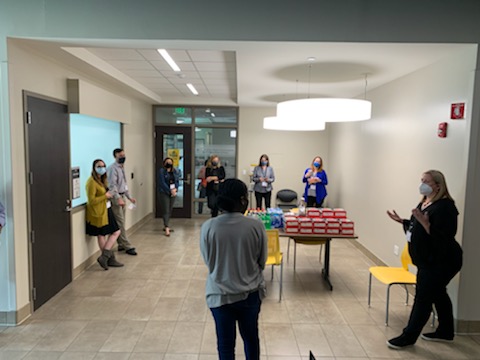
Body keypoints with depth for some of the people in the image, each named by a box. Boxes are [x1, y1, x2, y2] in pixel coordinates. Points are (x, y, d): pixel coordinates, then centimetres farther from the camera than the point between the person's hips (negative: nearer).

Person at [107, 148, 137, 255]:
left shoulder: (122, 168, 15)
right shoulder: (113, 168, -13)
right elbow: (112, 185, -20)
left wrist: (130, 197, 19)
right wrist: (118, 198, -28)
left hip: (122, 197, 9)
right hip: (116, 198, -9)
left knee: (121, 222, 13)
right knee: (120, 223, -4)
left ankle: (121, 244, 21)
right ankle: (128, 246, -1)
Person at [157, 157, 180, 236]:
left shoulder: (175, 171, 10)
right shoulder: (161, 171, -6)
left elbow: (177, 181, 8)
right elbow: (162, 183, -13)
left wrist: (175, 189, -10)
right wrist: (170, 190, -16)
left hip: (173, 193, 6)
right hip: (164, 193, -6)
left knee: (170, 210, 11)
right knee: (166, 210, -7)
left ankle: (165, 226, 25)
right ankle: (166, 228, -8)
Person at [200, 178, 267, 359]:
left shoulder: (207, 227, -16)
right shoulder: (256, 226, -17)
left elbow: (208, 261, -2)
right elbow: (262, 261, -4)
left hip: (220, 294, 0)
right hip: (250, 292, 1)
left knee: (225, 343, 17)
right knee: (251, 337, 24)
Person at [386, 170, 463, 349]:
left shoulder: (444, 207, -21)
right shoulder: (424, 203, 8)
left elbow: (443, 238, -27)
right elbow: (416, 229, 17)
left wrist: (424, 222, -35)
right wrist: (401, 221, 5)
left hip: (440, 262, -9)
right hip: (428, 260, 9)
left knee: (423, 297, -1)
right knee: (438, 294, 21)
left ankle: (409, 336, 10)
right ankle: (445, 331, 38)